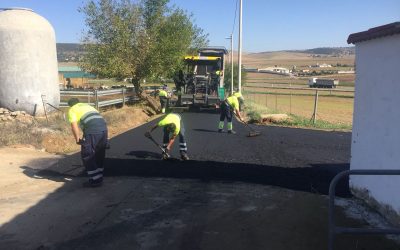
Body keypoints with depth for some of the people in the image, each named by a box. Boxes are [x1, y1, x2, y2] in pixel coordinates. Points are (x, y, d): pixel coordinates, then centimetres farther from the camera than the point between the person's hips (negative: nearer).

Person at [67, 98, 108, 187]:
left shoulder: (72, 110, 14)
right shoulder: (87, 105, 34)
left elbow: (74, 126, -3)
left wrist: (77, 139, 5)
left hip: (92, 131, -7)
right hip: (103, 128, 7)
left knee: (87, 156, 6)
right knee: (99, 155, 19)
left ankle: (95, 181, 7)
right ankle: (99, 178, 27)